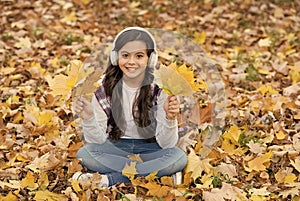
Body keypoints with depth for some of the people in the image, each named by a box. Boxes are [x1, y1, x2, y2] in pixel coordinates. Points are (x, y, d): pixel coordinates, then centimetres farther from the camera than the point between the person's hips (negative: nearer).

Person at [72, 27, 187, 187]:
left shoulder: (160, 88, -12)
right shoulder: (104, 87, -8)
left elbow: (166, 144, -14)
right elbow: (98, 140, -8)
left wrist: (169, 118, -34)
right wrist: (88, 118, -28)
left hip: (149, 148, -1)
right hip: (116, 147, 1)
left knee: (179, 157, -30)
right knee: (84, 153, -28)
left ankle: (109, 179, -25)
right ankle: (157, 172, -21)